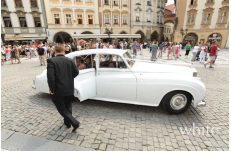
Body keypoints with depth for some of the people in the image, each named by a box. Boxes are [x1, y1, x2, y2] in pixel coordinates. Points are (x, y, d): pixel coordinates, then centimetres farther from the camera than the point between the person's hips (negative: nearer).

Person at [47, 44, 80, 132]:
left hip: (58, 90, -4)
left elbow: (50, 76, -21)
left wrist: (52, 89, -10)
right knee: (68, 106, 22)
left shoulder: (51, 61, -13)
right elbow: (76, 72, 3)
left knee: (61, 108, 11)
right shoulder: (70, 61, -3)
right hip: (69, 89, 4)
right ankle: (67, 122, 37)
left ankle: (75, 123, 1)